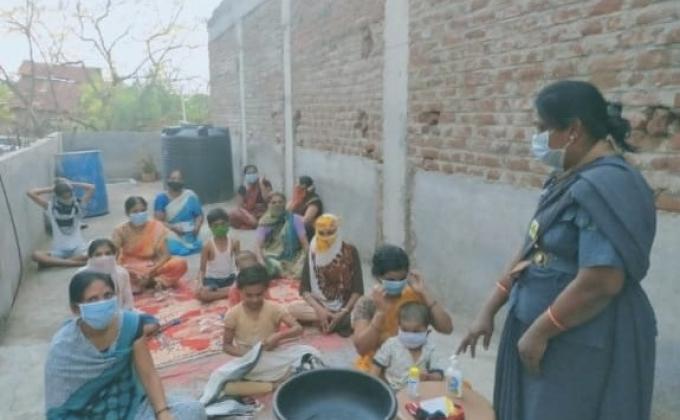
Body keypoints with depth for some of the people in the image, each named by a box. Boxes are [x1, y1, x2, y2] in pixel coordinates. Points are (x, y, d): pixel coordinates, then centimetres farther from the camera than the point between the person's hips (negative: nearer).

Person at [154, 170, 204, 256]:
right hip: (171, 232, -1)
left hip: (188, 234, 1)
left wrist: (196, 227, -14)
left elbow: (199, 215, 5)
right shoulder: (162, 198, -2)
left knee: (197, 246, -23)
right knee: (174, 248, -27)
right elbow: (158, 221, -6)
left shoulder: (190, 196, 2)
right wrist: (174, 228, -21)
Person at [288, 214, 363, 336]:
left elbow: (358, 289, -8)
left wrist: (344, 312, -21)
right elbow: (304, 288, -4)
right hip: (320, 305, 3)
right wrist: (319, 309, -21)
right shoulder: (313, 253, -1)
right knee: (291, 309, -26)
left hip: (346, 305, -3)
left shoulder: (350, 251, -6)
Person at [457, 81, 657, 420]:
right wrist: (489, 310, 9)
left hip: (585, 346, -9)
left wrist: (539, 332, -17)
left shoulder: (606, 186, -22)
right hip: (553, 337, 9)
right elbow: (534, 252, 10)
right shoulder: (574, 180, 9)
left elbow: (601, 284, -28)